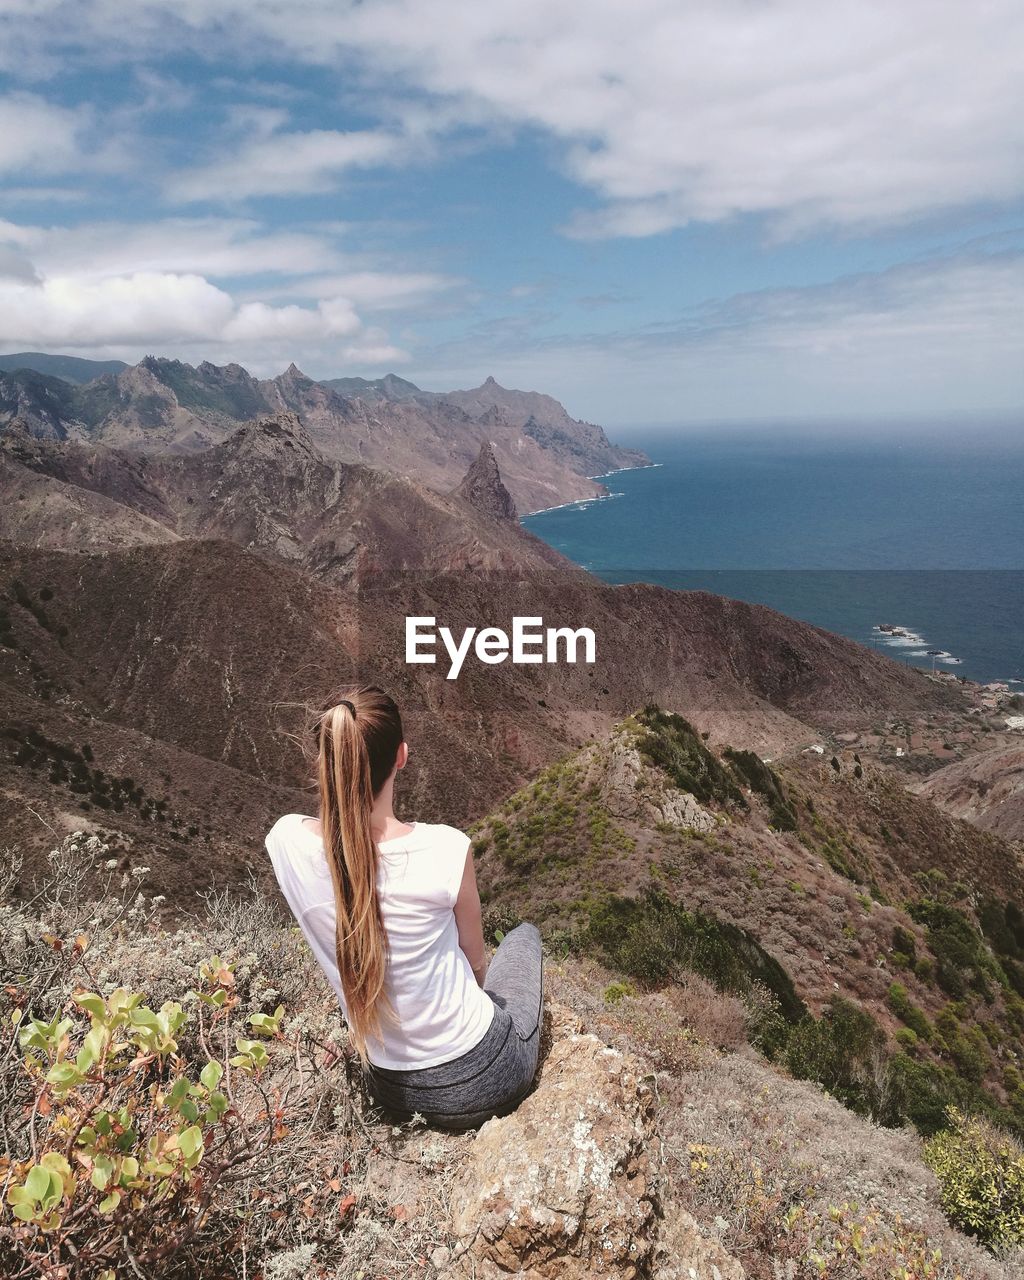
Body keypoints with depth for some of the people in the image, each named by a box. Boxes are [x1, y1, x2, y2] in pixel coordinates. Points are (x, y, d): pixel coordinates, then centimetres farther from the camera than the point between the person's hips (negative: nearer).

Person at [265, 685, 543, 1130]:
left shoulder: (286, 841, -19)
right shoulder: (446, 849, -28)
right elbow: (476, 964, -7)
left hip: (390, 1092, 4)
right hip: (482, 1081, -3)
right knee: (524, 933, 28)